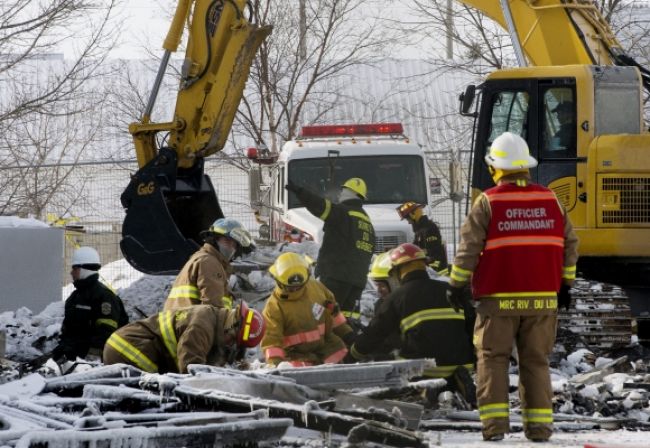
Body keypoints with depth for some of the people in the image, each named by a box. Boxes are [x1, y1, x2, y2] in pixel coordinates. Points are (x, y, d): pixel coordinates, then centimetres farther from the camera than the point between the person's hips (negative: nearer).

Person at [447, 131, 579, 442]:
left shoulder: (488, 202, -6)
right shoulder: (550, 200, 6)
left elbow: (469, 247, -6)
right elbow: (569, 244, 12)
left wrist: (456, 284, 4)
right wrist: (565, 283, 22)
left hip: (499, 298, -3)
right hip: (542, 298, 3)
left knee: (493, 358, 4)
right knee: (535, 360, 10)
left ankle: (494, 422, -6)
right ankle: (539, 425, 8)